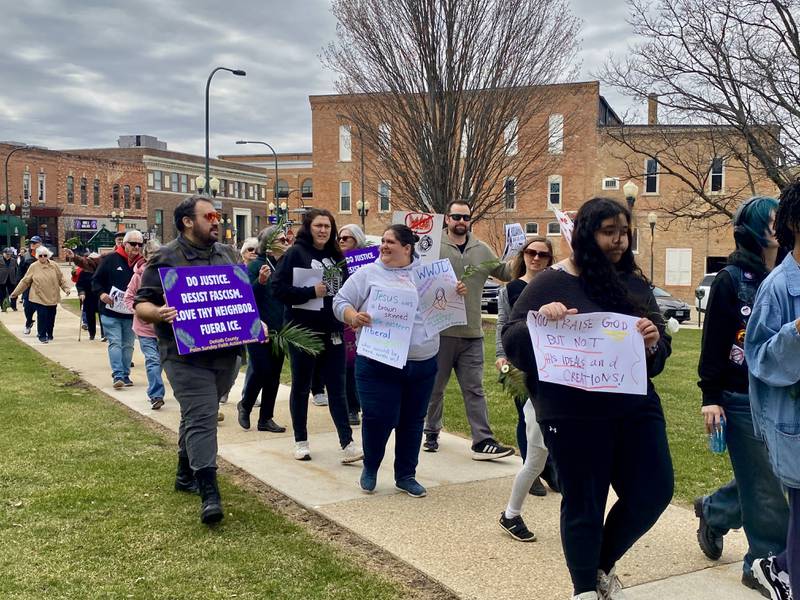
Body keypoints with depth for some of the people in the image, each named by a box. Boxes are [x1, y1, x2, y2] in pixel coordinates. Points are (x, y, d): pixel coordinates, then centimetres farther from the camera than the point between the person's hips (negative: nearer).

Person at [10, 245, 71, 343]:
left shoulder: (54, 265, 2)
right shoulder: (33, 267, -2)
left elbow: (61, 279, 7)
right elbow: (25, 281, 3)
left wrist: (66, 288, -5)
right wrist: (15, 292, 5)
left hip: (52, 297, 2)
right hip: (39, 297, -2)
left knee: (51, 316, 8)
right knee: (42, 316, -8)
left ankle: (49, 334, 26)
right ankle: (42, 336, 4)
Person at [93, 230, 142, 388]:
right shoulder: (110, 259, -4)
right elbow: (96, 280, 0)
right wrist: (102, 293, -16)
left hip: (130, 314, 3)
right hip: (110, 312, -3)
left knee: (128, 345, 10)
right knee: (115, 343, -8)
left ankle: (125, 375, 20)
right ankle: (118, 375, -9)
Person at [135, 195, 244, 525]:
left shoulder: (228, 254, 14)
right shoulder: (165, 258, -4)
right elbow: (141, 304, -6)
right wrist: (157, 313, -27)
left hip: (226, 353, 6)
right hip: (187, 357, -6)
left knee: (198, 416, 18)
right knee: (201, 419, -12)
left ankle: (186, 475, 33)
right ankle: (209, 493, -12)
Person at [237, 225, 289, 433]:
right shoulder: (256, 265, -7)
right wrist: (260, 281, -28)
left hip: (279, 328, 5)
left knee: (274, 373, 8)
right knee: (260, 370, -7)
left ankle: (266, 418, 18)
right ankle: (244, 405, 20)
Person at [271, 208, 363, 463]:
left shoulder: (337, 256, 10)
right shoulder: (296, 253, -6)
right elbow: (278, 288, -14)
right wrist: (311, 292, -20)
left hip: (332, 332, 4)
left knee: (337, 388, 2)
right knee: (301, 387, 9)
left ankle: (347, 444, 1)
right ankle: (301, 441, 21)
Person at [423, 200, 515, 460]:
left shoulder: (482, 250, 10)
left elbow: (505, 272, 17)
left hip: (472, 334, 3)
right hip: (439, 331, -3)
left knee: (474, 390, 5)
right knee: (434, 388, 11)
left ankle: (483, 441, 6)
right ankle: (431, 433, 28)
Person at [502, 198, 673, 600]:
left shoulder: (635, 283, 11)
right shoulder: (554, 282, -3)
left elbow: (661, 352, 11)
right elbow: (512, 343, -6)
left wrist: (653, 341, -12)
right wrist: (540, 321, -26)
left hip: (636, 408, 5)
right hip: (573, 415, -5)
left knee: (654, 493, 8)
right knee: (584, 505, 6)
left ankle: (604, 565, 34)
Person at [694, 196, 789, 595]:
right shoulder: (732, 279, -9)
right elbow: (713, 341, -11)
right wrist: (710, 397, -14)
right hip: (741, 399, -5)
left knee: (761, 479, 16)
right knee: (764, 485, 2)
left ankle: (712, 510, 41)